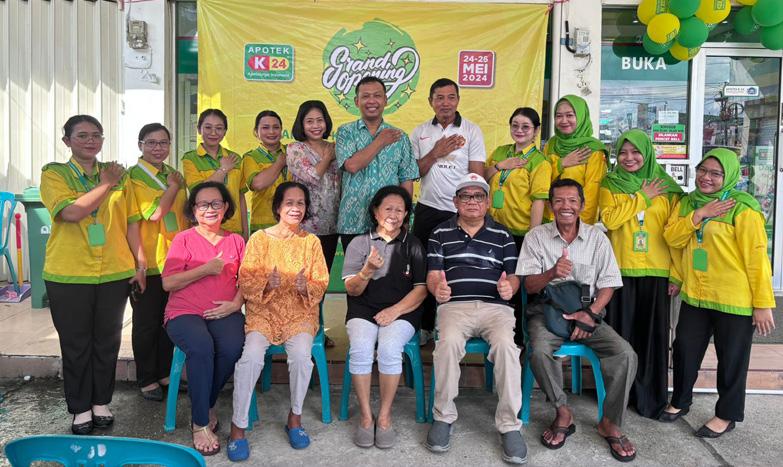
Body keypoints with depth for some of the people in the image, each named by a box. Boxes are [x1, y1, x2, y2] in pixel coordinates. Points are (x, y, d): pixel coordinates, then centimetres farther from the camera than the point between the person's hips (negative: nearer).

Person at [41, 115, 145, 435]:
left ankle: (101, 402, 27)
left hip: (115, 273, 2)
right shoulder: (54, 174, -1)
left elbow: (131, 222, 9)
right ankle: (80, 408, 23)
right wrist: (106, 184, -10)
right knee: (76, 344, 8)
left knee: (108, 341, 11)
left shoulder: (117, 174, 8)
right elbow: (72, 212, -19)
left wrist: (140, 262, 4)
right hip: (68, 276, -2)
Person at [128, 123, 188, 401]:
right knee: (146, 322, 7)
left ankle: (164, 373, 29)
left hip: (175, 260, 6)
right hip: (148, 262, -6)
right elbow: (154, 212, -21)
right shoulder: (133, 175, -8)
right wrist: (173, 187, -9)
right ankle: (146, 380, 21)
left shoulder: (175, 175, 12)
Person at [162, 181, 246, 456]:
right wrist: (206, 269, -10)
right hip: (185, 312, -2)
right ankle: (200, 423, -17)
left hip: (223, 313, 2)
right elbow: (168, 283, -4)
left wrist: (236, 303, -8)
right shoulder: (184, 240, 6)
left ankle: (206, 405, -2)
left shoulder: (236, 241, 14)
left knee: (232, 348, -30)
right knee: (201, 347, -33)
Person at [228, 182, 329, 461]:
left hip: (300, 313, 1)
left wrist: (306, 286, -19)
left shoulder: (311, 241, 6)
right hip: (263, 311, -1)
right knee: (251, 356, -29)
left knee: (301, 354, -29)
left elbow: (321, 284, 3)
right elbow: (245, 281, -3)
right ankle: (238, 427, -12)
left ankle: (295, 417, -4)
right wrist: (267, 283, -23)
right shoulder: (259, 238, 2)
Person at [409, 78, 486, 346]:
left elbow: (477, 174, -2)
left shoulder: (471, 131, 1)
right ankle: (425, 326, 20)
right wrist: (435, 153, -9)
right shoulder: (420, 133, 9)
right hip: (427, 210, 3)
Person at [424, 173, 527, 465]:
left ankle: (509, 424, -17)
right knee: (448, 342, -32)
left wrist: (509, 287, -11)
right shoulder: (441, 233, 16)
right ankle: (443, 416, -12)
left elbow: (514, 276, 14)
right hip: (455, 306, 0)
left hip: (495, 306, 1)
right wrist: (437, 289, -14)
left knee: (506, 345, -30)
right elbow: (433, 274, 9)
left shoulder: (502, 235, 18)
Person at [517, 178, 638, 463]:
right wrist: (552, 273, -24)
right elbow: (529, 285, -3)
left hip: (587, 313, 2)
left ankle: (610, 423, -2)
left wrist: (590, 314, -13)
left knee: (626, 355, -21)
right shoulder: (536, 236, 1)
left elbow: (608, 284, 4)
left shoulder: (597, 238, 5)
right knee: (540, 352, -32)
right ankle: (563, 413, -7)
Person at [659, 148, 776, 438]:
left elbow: (756, 255, -14)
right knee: (685, 350, 14)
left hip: (735, 301, -5)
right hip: (695, 296, 5)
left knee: (731, 358, 9)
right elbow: (672, 238, -2)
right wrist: (699, 215, -16)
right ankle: (680, 401, 35)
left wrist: (763, 303, -16)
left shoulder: (742, 207, -11)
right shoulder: (688, 202, 7)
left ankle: (727, 415, 27)